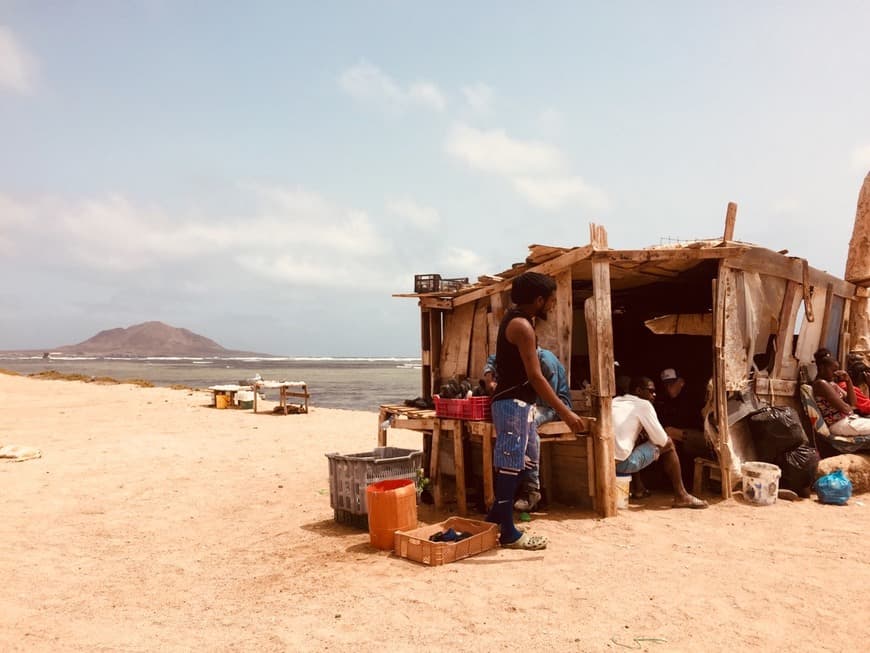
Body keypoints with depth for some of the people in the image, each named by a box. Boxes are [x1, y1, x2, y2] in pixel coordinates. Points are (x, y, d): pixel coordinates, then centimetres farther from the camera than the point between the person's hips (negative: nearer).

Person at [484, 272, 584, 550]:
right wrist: (564, 412, -22)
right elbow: (535, 376, -23)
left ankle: (495, 517, 27)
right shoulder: (522, 325, -19)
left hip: (516, 402, 10)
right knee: (510, 465, -2)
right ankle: (508, 533, 7)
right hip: (513, 403, -10)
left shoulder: (516, 318, 12)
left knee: (517, 464, 16)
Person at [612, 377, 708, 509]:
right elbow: (661, 440, 0)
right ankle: (681, 496, 15)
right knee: (668, 445, 9)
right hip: (621, 463, -7)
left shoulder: (615, 401, 19)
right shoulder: (643, 404, -1)